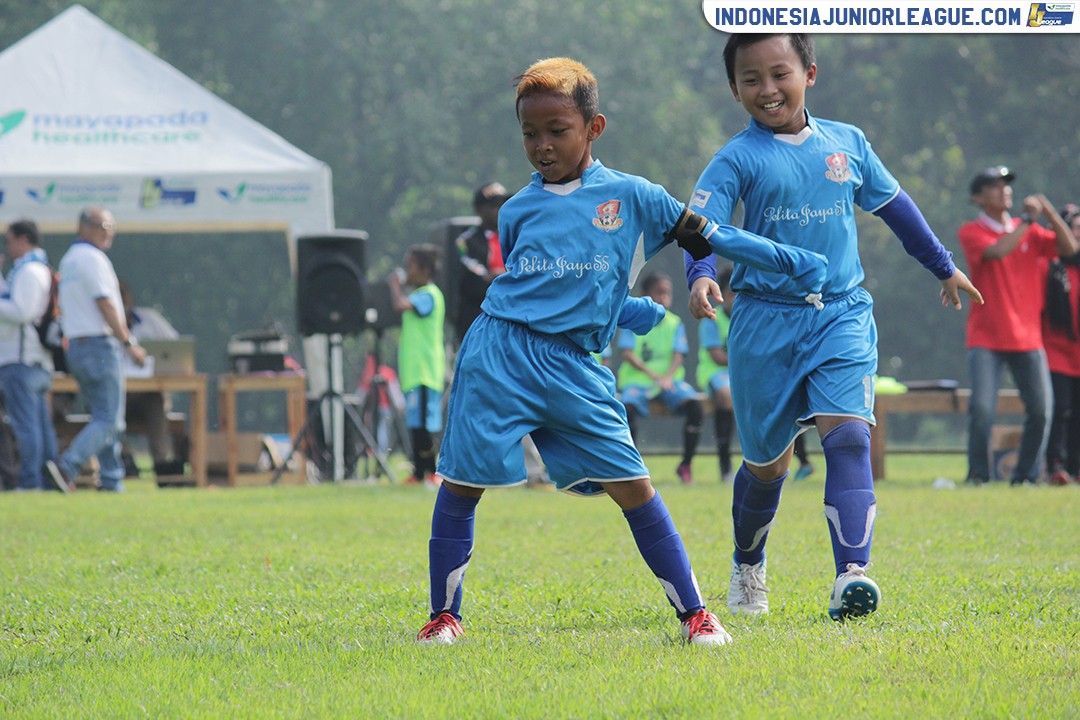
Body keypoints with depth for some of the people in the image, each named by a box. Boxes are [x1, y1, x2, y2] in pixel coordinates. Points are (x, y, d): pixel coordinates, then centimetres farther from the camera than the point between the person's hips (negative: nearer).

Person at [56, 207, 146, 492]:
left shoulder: (68, 260, 18)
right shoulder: (92, 258, -11)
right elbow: (105, 305, -17)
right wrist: (129, 343, -12)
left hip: (75, 348, 9)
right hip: (100, 346, -9)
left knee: (105, 417, 13)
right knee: (108, 419, -10)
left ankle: (111, 480, 10)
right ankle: (68, 465, -22)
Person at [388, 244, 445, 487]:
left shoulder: (428, 295, -11)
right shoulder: (419, 295, 18)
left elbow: (401, 305, -26)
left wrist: (395, 286, -13)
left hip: (424, 373, -10)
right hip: (414, 373, 10)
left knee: (422, 426, -12)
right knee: (416, 426, 10)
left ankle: (430, 473, -12)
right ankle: (419, 474, 13)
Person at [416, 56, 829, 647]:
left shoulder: (631, 197, 8)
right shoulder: (517, 211, 12)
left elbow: (707, 235, 11)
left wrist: (793, 261, 8)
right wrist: (614, 309, 10)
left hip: (573, 365, -1)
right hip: (497, 352, 1)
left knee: (631, 484, -7)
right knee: (462, 482, 0)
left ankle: (693, 613, -1)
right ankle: (444, 614, 14)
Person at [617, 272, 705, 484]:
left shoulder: (675, 323, 10)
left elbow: (678, 355, 0)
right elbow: (626, 353, -9)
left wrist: (668, 377, -21)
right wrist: (651, 374, -23)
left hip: (670, 380, 2)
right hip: (637, 380, -2)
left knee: (696, 404, -26)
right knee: (627, 407, -35)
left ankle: (686, 464, -12)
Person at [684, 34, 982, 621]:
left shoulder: (847, 144, 8)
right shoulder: (738, 159, -4)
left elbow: (892, 204, 23)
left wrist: (943, 266, 33)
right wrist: (700, 275, -38)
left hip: (842, 314, 2)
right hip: (767, 319, -1)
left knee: (847, 433, -20)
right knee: (768, 461, 10)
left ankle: (851, 574, -29)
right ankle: (747, 566, 37)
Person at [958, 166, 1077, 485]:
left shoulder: (1030, 231, 13)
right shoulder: (971, 232, -1)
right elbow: (997, 251, -20)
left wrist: (1048, 212, -7)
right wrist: (1027, 219, -14)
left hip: (1028, 337, 4)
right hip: (986, 339, -4)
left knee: (1041, 409, -2)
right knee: (982, 408, -14)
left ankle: (1027, 474, 9)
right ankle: (978, 474, 0)